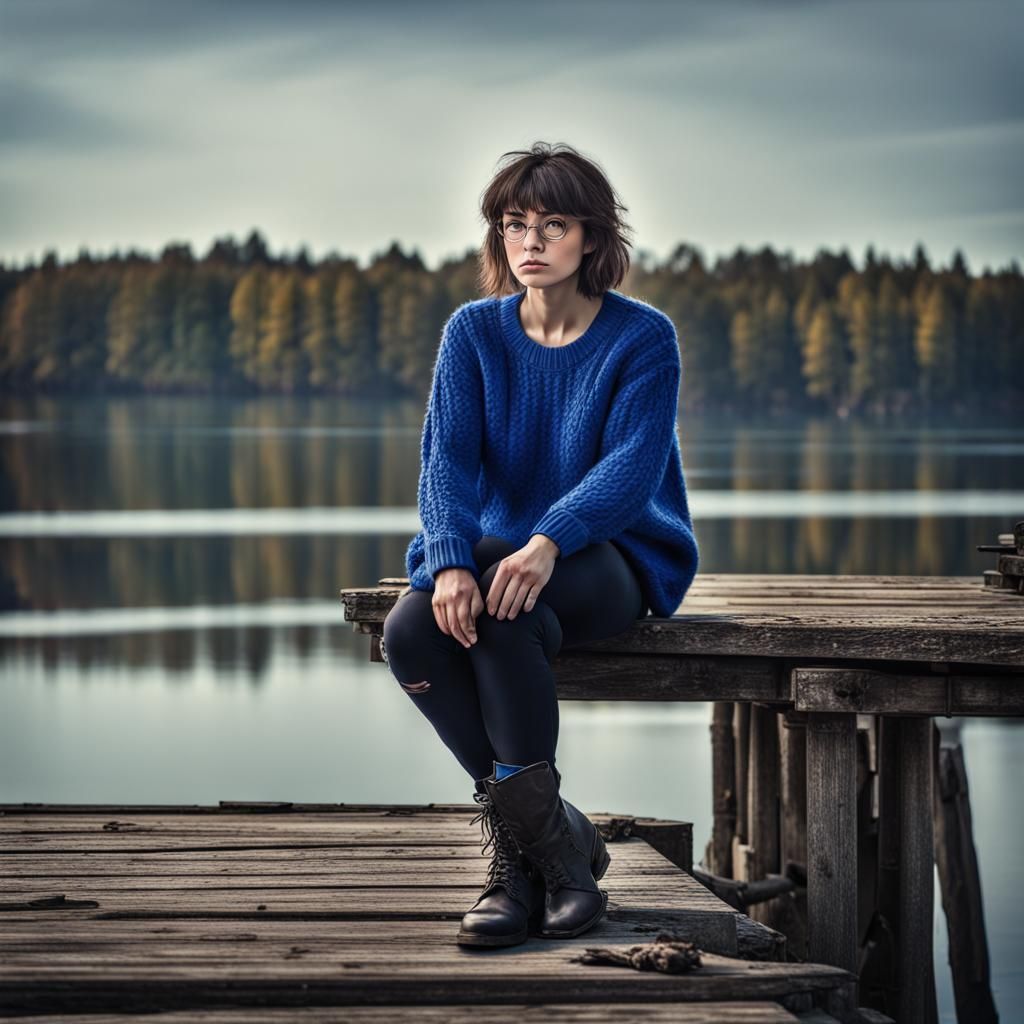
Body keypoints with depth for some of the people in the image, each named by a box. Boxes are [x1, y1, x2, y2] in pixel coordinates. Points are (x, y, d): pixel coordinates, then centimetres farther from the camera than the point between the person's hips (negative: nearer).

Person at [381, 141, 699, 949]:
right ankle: (557, 843, -18)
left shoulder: (643, 338, -4)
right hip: (495, 547, 4)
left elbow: (631, 465, -17)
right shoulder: (474, 331, 5)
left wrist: (547, 543, -36)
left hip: (614, 559, -4)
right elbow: (446, 458, -7)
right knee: (410, 632, -29)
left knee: (504, 607, -36)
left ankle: (524, 840, -22)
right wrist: (450, 561, -28)